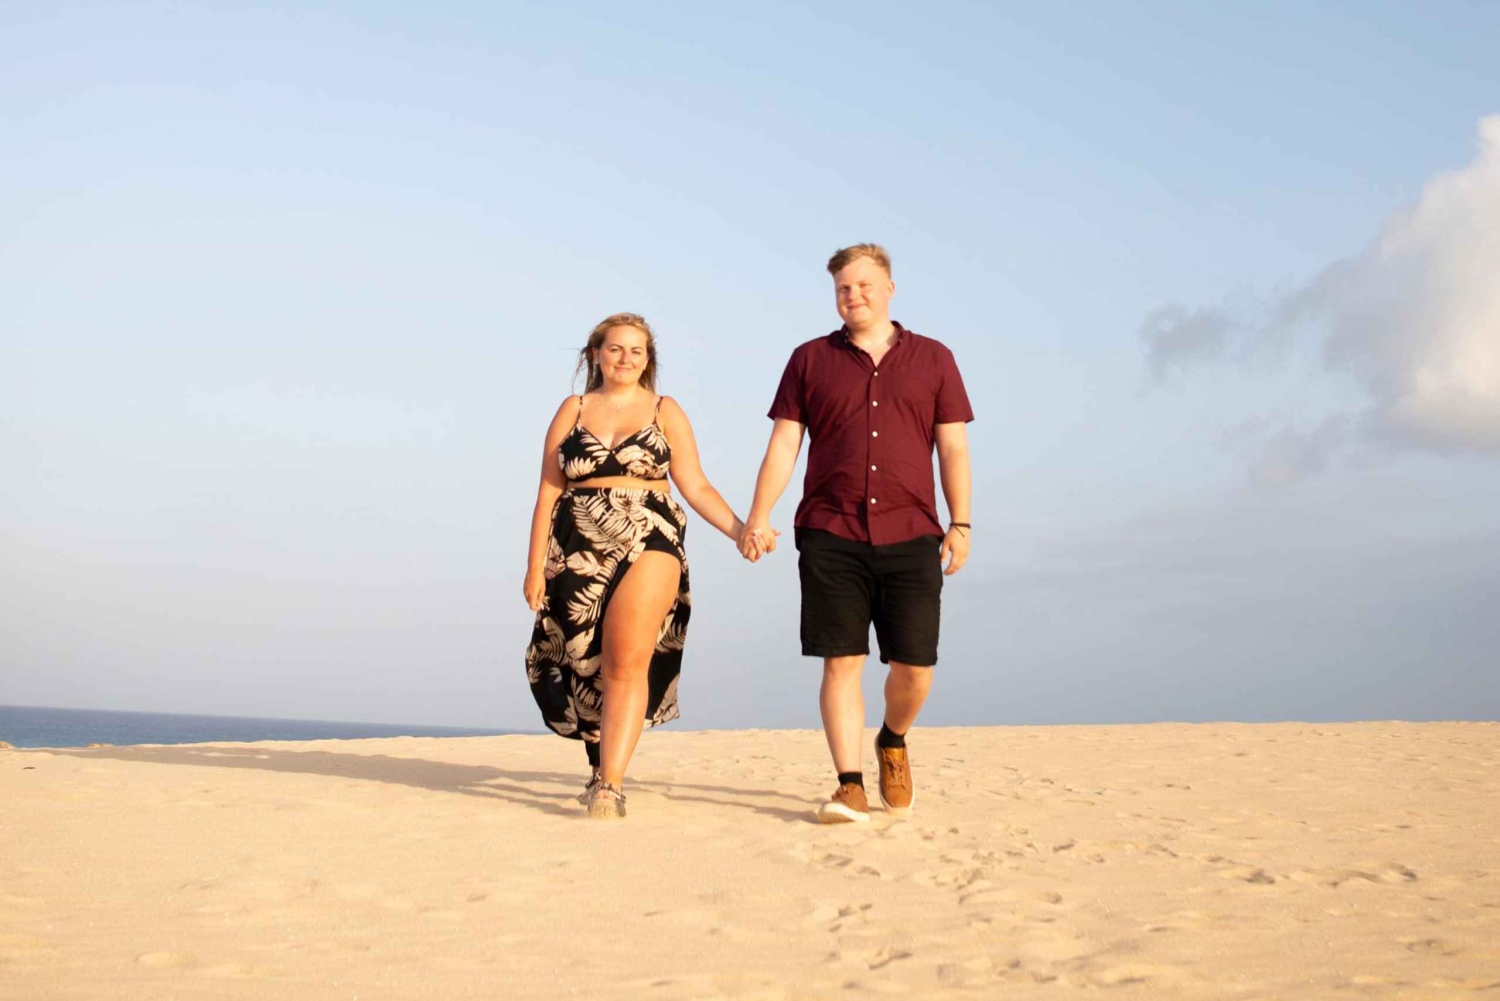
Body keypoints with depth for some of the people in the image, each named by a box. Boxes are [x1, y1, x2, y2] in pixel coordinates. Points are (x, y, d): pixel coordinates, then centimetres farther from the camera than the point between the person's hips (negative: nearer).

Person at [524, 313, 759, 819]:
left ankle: (609, 785, -17)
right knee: (589, 664, 5)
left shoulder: (665, 412, 10)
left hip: (649, 545, -2)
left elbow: (696, 487, 5)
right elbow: (548, 491, 10)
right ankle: (602, 769, 22)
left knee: (630, 663, -14)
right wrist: (536, 565, 4)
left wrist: (739, 530, -9)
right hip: (579, 553, 2)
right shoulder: (573, 411, 12)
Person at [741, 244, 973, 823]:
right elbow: (783, 445, 7)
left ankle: (893, 744, 29)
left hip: (910, 537, 1)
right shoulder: (810, 360, 12)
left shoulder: (933, 360, 12)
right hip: (831, 537, 0)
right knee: (840, 663, -5)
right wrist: (757, 518, -3)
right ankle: (850, 786, -1)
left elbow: (953, 448, 9)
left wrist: (960, 523, 0)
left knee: (914, 667, -1)